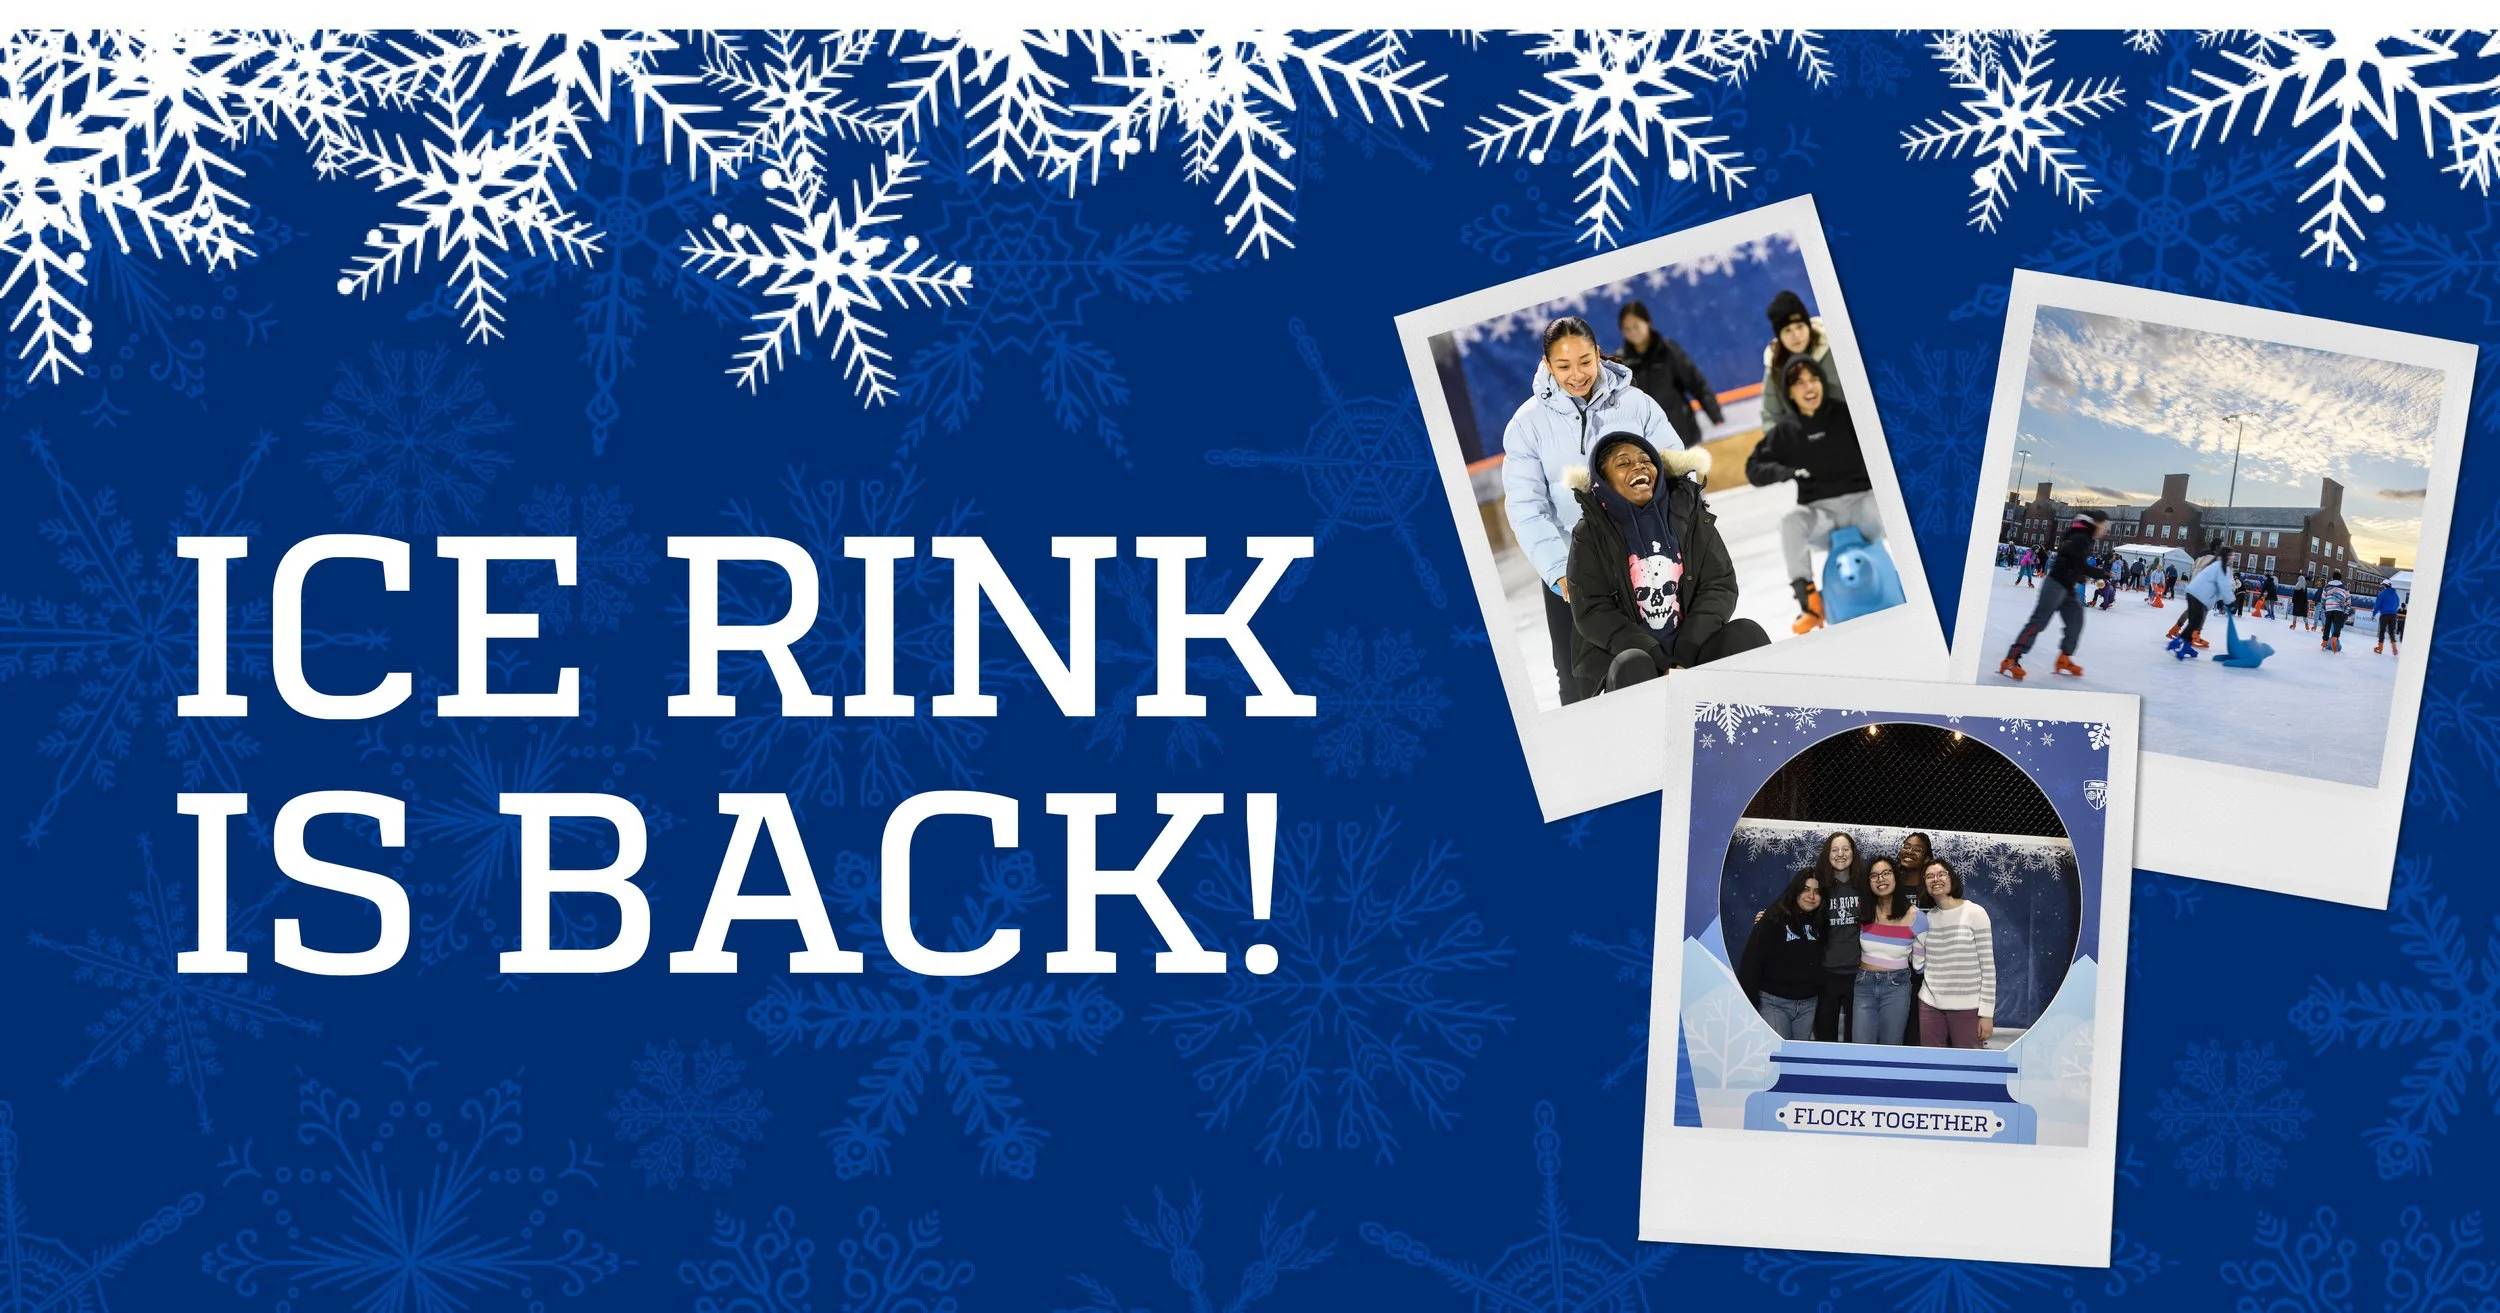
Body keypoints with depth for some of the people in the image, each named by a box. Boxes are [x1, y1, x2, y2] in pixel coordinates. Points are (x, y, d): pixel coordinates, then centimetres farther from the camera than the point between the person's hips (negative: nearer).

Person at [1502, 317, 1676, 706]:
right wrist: (1559, 572, -22)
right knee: (1580, 688, 3)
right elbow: (1526, 507, -8)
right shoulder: (1529, 423, -2)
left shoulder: (1636, 405, 0)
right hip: (1570, 571, 0)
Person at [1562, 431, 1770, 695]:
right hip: (1620, 655, -3)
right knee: (1634, 667, -35)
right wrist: (1659, 661, -18)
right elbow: (1591, 612, -6)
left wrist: (1687, 650, -13)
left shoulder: (1688, 512, 10)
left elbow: (1720, 584, 4)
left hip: (1692, 649, 3)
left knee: (1744, 633, -23)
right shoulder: (1591, 534, 2)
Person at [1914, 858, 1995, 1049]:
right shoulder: (1928, 918, 9)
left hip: (1967, 1008, -4)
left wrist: (1987, 1013, -10)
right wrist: (1918, 928, -3)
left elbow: (1988, 966, -6)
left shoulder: (1974, 913, -5)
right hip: (1931, 1006, 4)